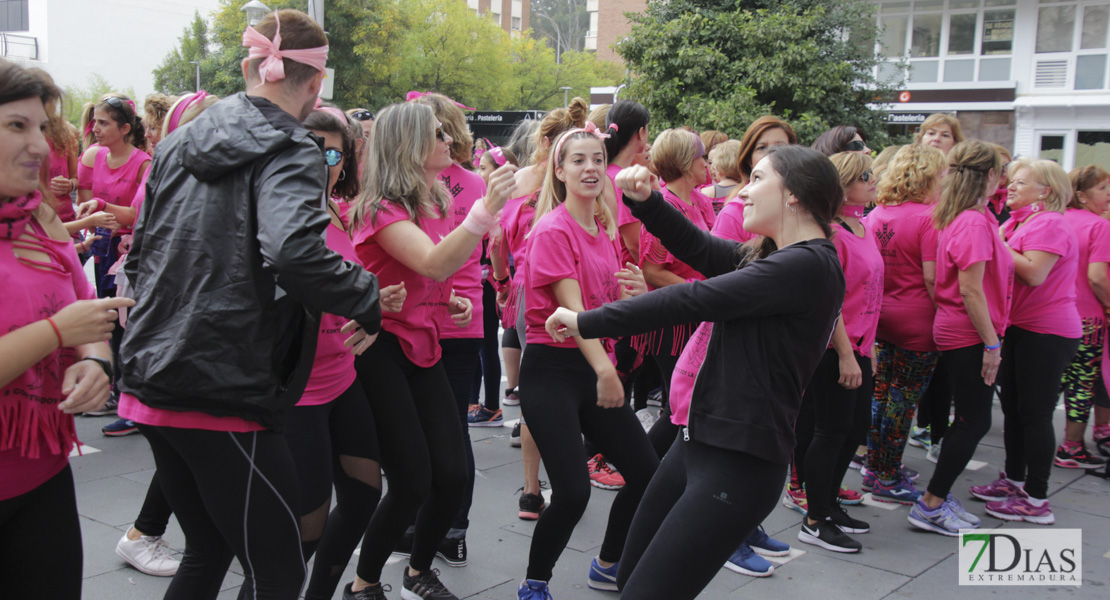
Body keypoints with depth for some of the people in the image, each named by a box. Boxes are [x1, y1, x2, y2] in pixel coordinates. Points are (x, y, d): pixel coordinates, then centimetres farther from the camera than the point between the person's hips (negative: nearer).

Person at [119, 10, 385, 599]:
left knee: (207, 551, 23)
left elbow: (141, 256, 20)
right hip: (227, 394, -8)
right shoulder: (288, 151, -10)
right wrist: (367, 299, -15)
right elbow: (292, 251, -29)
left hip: (153, 385, 8)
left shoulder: (179, 143, 13)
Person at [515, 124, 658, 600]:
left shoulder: (604, 231, 12)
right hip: (552, 368, -8)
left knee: (647, 475, 7)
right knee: (573, 492, -15)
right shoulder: (553, 230, -11)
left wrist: (632, 293, -5)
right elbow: (571, 307, -22)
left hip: (595, 365, 8)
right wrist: (604, 370, -33)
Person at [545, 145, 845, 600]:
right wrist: (645, 201, -4)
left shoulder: (808, 265, -17)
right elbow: (697, 247, 15)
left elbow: (692, 300, -19)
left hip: (739, 463, -9)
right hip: (696, 442, 9)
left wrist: (586, 322, -14)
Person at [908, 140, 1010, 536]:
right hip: (970, 334, -10)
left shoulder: (955, 218, 9)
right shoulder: (975, 223, -18)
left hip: (954, 331, 10)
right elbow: (971, 290, -22)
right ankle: (931, 507, 3)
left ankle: (940, 497, 24)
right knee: (975, 422, -3)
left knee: (969, 420, 17)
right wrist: (991, 344, -18)